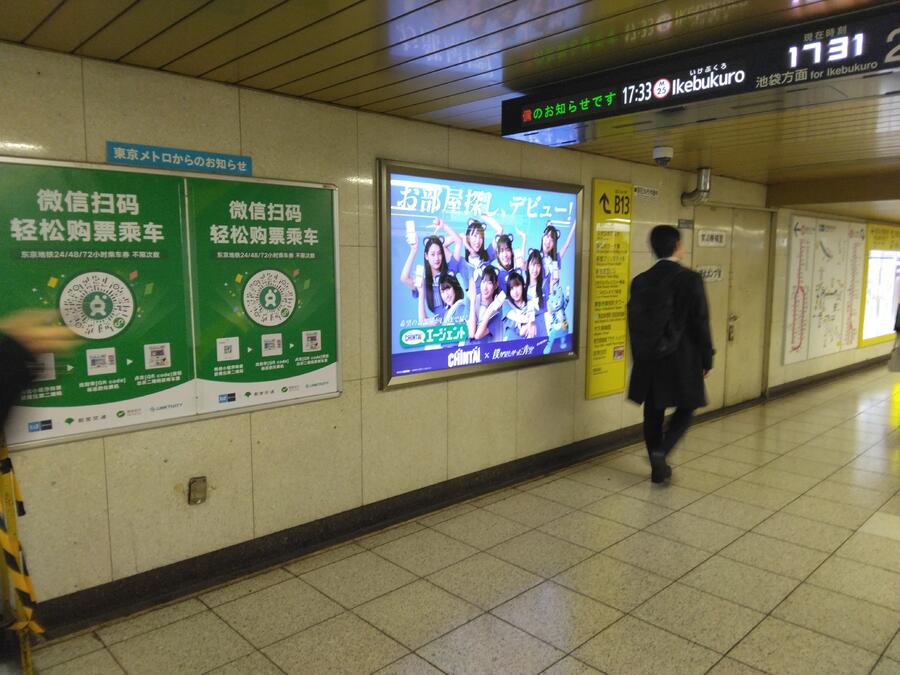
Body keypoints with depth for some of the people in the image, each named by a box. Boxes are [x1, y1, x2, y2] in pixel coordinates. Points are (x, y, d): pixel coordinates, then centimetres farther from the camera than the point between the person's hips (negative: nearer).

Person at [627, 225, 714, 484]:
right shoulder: (690, 279, -11)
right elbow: (700, 323, -10)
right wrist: (707, 359, 0)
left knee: (653, 413, 12)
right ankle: (661, 451, -7)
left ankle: (658, 468, 20)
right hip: (682, 359, -4)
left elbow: (634, 323, 7)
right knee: (685, 409, 13)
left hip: (649, 359, 4)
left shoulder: (640, 281, 2)